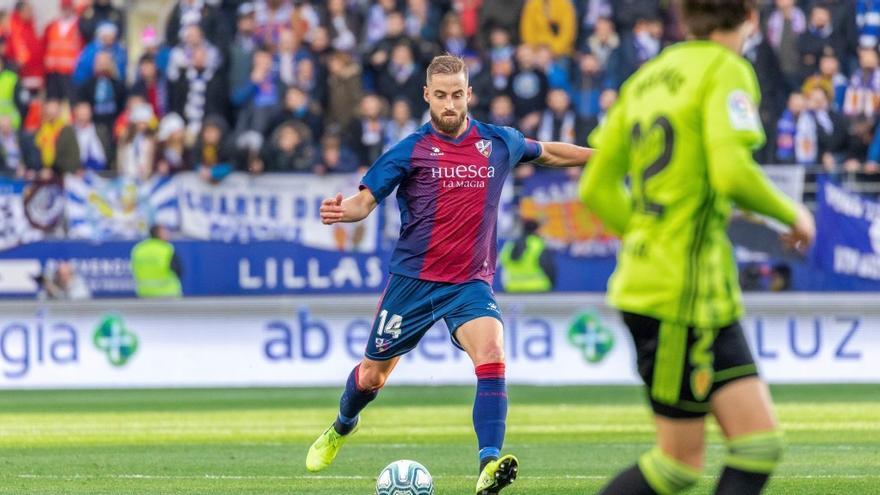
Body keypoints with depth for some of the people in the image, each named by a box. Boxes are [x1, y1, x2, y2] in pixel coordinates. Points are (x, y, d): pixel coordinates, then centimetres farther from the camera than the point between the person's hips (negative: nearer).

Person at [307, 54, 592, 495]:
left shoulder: (499, 143, 3)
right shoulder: (410, 151, -7)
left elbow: (548, 153, 22)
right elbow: (366, 199, -11)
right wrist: (341, 211, -33)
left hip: (471, 283, 1)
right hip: (414, 279, -1)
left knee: (492, 356, -27)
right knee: (372, 375, 13)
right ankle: (342, 426, 47)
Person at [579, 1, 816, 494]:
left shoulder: (647, 78, 14)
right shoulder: (726, 70, -10)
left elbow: (597, 189, 15)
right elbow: (731, 172, -24)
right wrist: (792, 213, -8)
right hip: (681, 292, -8)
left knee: (761, 443, 3)